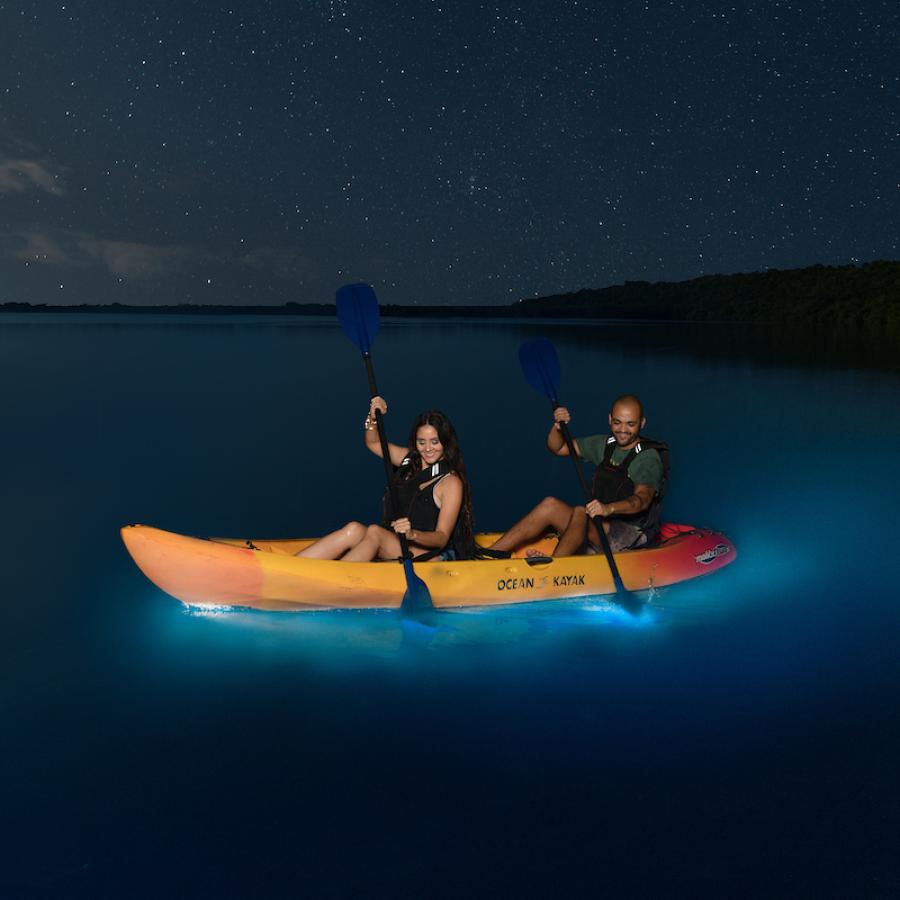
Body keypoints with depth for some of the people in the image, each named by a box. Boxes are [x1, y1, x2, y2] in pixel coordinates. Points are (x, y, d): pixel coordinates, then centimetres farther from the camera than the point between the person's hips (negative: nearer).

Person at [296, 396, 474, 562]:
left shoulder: (451, 482, -8)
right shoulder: (410, 461, 11)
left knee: (375, 532, -29)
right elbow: (373, 443, 23)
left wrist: (412, 534, -34)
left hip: (436, 556, -6)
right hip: (399, 546, 6)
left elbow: (441, 538, -15)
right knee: (354, 529, -22)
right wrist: (373, 417, 3)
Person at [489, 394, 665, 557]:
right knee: (550, 504, -16)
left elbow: (643, 498, -28)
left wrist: (609, 508, -47)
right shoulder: (605, 445, 11)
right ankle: (488, 554, -22)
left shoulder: (649, 457, -10)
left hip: (633, 534, -6)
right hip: (601, 526, 6)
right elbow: (558, 448, 17)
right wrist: (557, 427, -5)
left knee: (580, 513, -32)